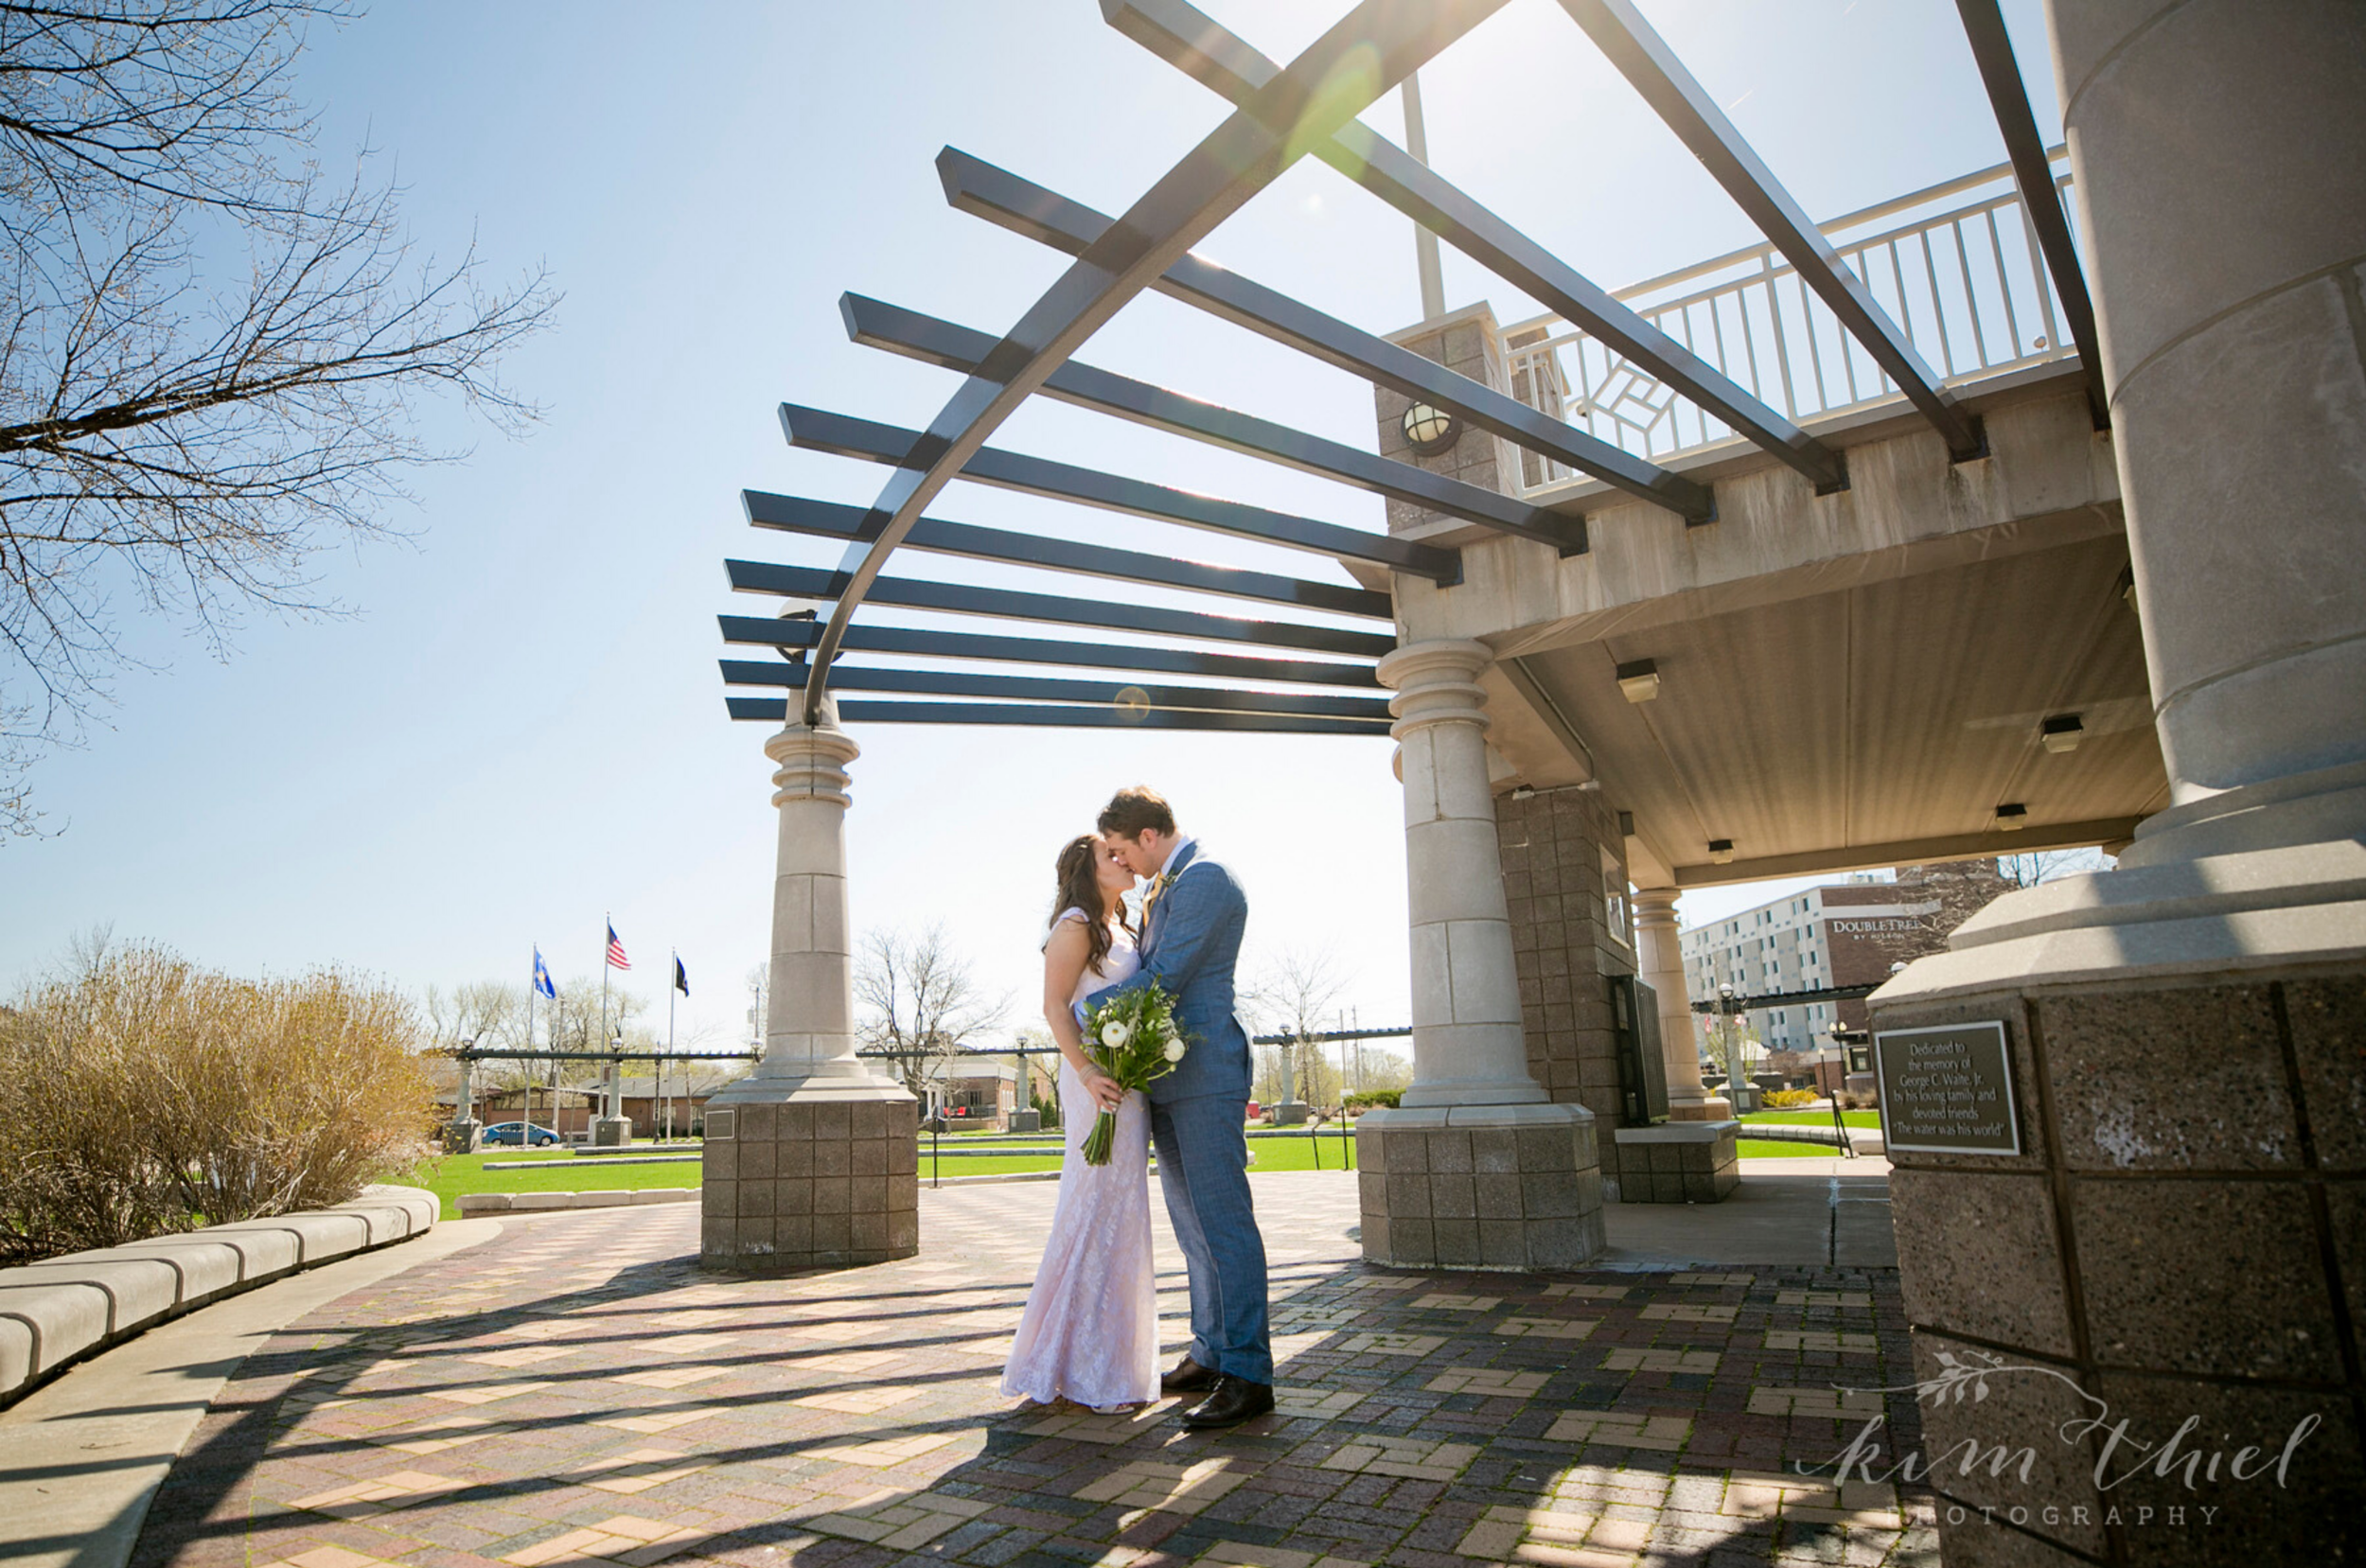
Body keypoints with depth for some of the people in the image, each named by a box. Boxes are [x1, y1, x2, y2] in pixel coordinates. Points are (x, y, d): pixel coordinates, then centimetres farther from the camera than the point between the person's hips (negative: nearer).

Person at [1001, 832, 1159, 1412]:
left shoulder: (1119, 930, 21)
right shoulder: (1076, 924, -6)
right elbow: (1055, 1006, -14)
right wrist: (1088, 1072, -24)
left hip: (1129, 1080, 9)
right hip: (1099, 1081, -9)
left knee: (1119, 1217, 12)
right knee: (1098, 1212, -7)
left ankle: (1111, 1362, 22)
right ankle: (1081, 1370, 3)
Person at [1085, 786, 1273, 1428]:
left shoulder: (1205, 877, -11)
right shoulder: (1165, 889, 20)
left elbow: (1163, 977, -16)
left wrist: (1082, 1009, -7)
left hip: (1204, 1073, -10)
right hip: (1167, 1080, 10)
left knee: (1223, 1219, -8)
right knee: (1193, 1224, 13)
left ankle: (1248, 1374, -3)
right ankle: (1211, 1356, 22)